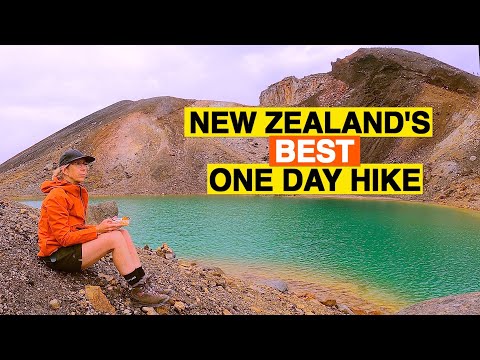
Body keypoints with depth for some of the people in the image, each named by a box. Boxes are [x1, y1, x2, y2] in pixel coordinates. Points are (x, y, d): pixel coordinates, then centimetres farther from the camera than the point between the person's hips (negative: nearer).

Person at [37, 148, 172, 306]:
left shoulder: (80, 192, 12)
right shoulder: (56, 196, -15)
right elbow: (63, 237, -19)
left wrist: (103, 227, -5)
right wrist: (97, 230, -23)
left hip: (73, 245, 9)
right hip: (57, 255, -9)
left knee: (123, 233, -8)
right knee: (115, 238, -24)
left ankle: (145, 283, -13)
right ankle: (138, 290, -17)